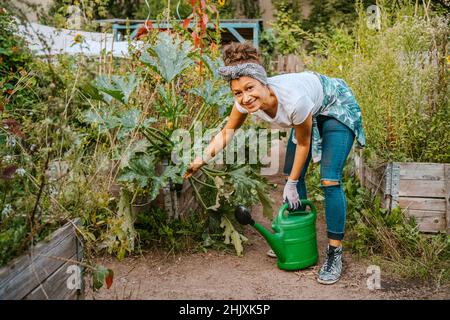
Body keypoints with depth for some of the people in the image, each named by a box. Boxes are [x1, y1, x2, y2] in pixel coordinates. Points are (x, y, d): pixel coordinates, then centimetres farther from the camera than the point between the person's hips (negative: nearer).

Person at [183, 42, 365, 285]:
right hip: (310, 114, 7)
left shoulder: (293, 100, -41)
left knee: (330, 180, -15)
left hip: (336, 107, -6)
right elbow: (226, 132, -6)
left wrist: (292, 184, -13)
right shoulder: (245, 102, -25)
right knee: (292, 174, 7)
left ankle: (335, 253, -3)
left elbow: (303, 144, -24)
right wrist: (202, 160, -15)